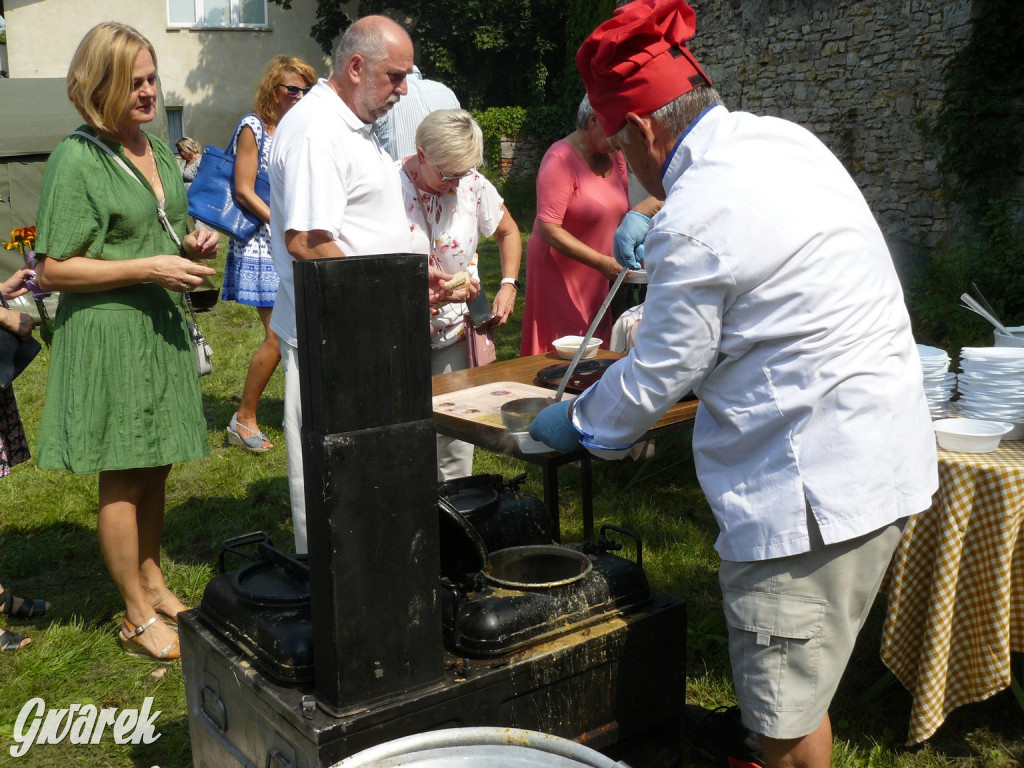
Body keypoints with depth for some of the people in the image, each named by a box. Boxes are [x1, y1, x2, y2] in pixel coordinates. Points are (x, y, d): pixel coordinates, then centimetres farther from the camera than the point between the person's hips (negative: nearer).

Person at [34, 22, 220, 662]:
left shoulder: (160, 152, 13)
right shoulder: (77, 160, -11)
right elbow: (52, 271, -14)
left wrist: (192, 246, 4)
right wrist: (149, 268, -19)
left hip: (162, 329, 7)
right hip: (109, 336, -7)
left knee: (154, 469, 15)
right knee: (123, 478, 1)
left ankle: (152, 581, 31)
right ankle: (139, 617, 13)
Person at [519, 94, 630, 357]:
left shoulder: (615, 156, 8)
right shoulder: (562, 158, -15)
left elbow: (621, 212, 18)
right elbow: (548, 230, -21)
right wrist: (602, 262, -23)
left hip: (595, 278, 7)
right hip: (559, 274, -7)